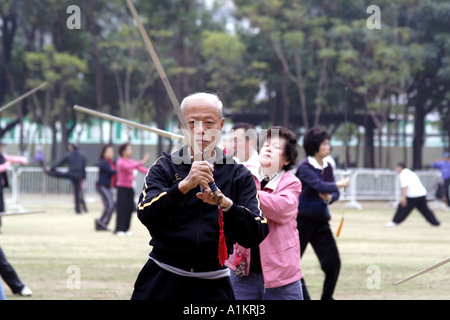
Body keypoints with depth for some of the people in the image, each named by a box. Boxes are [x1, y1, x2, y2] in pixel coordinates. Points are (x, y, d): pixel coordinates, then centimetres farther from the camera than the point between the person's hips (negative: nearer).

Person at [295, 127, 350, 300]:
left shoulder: (327, 167, 9)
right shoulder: (305, 167, -13)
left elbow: (335, 192, 9)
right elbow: (320, 186, -25)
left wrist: (329, 197, -14)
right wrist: (341, 184, -12)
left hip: (321, 221, 6)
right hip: (302, 219, -6)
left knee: (333, 262, 0)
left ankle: (327, 297, 14)